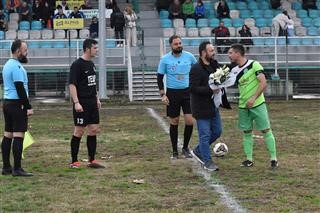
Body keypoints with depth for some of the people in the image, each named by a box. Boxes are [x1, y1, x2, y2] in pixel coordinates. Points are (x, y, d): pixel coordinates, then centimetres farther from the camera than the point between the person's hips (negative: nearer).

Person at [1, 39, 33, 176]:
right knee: (18, 136, -9)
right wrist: (28, 107, -17)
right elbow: (20, 88, -19)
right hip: (17, 104, -10)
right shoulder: (17, 66, -14)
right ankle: (17, 169, -10)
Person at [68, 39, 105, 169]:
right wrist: (76, 102, -22)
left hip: (92, 103, 8)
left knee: (94, 130, 8)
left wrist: (97, 99, 20)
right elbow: (72, 84, -17)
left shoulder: (91, 64, 13)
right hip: (82, 104, -8)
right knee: (79, 131, -3)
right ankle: (74, 161, 5)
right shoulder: (77, 64, -13)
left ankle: (92, 160, 15)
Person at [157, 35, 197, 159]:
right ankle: (174, 151, 18)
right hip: (172, 93, -1)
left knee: (189, 121, -6)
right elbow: (160, 77, 2)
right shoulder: (165, 59, -5)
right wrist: (162, 94, -6)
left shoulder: (189, 56, -2)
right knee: (174, 122, 6)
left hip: (187, 92, 1)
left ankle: (185, 148, 15)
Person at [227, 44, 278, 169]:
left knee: (266, 130, -3)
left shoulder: (254, 65, -11)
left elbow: (263, 83, -16)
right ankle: (249, 159, 15)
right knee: (247, 132, 7)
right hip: (243, 106, 6)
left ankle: (273, 158, 4)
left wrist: (253, 98, -21)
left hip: (257, 104, -6)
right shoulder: (234, 71, 8)